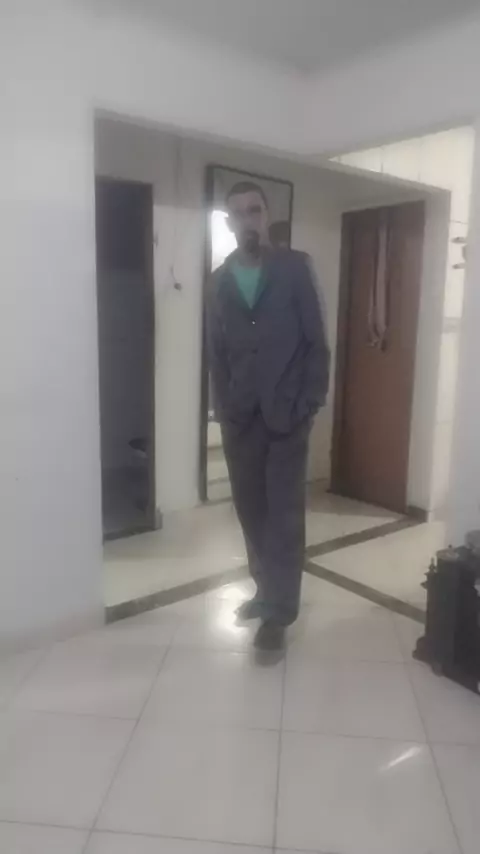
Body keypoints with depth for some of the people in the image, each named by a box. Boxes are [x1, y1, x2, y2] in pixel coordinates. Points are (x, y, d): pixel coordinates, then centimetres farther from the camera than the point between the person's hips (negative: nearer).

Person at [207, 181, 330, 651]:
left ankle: (279, 612, 10)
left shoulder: (295, 267, 0)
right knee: (251, 509, 11)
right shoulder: (220, 279, 10)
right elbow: (216, 351, 10)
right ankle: (267, 590, 29)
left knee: (284, 514, 0)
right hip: (240, 417, 4)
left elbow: (316, 341, -3)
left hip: (286, 414, -3)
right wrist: (224, 408, 2)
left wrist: (309, 403, -10)